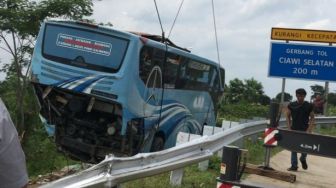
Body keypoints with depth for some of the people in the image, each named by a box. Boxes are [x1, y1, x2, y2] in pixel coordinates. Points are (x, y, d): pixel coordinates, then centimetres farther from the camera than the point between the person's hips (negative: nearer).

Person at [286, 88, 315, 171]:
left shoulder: (309, 106, -1)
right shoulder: (291, 105, 1)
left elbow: (312, 118, 1)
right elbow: (288, 117, 7)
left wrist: (309, 130, -8)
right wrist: (289, 128, -2)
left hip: (304, 130, -1)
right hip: (294, 130, 1)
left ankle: (303, 159, 32)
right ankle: (294, 166, 10)